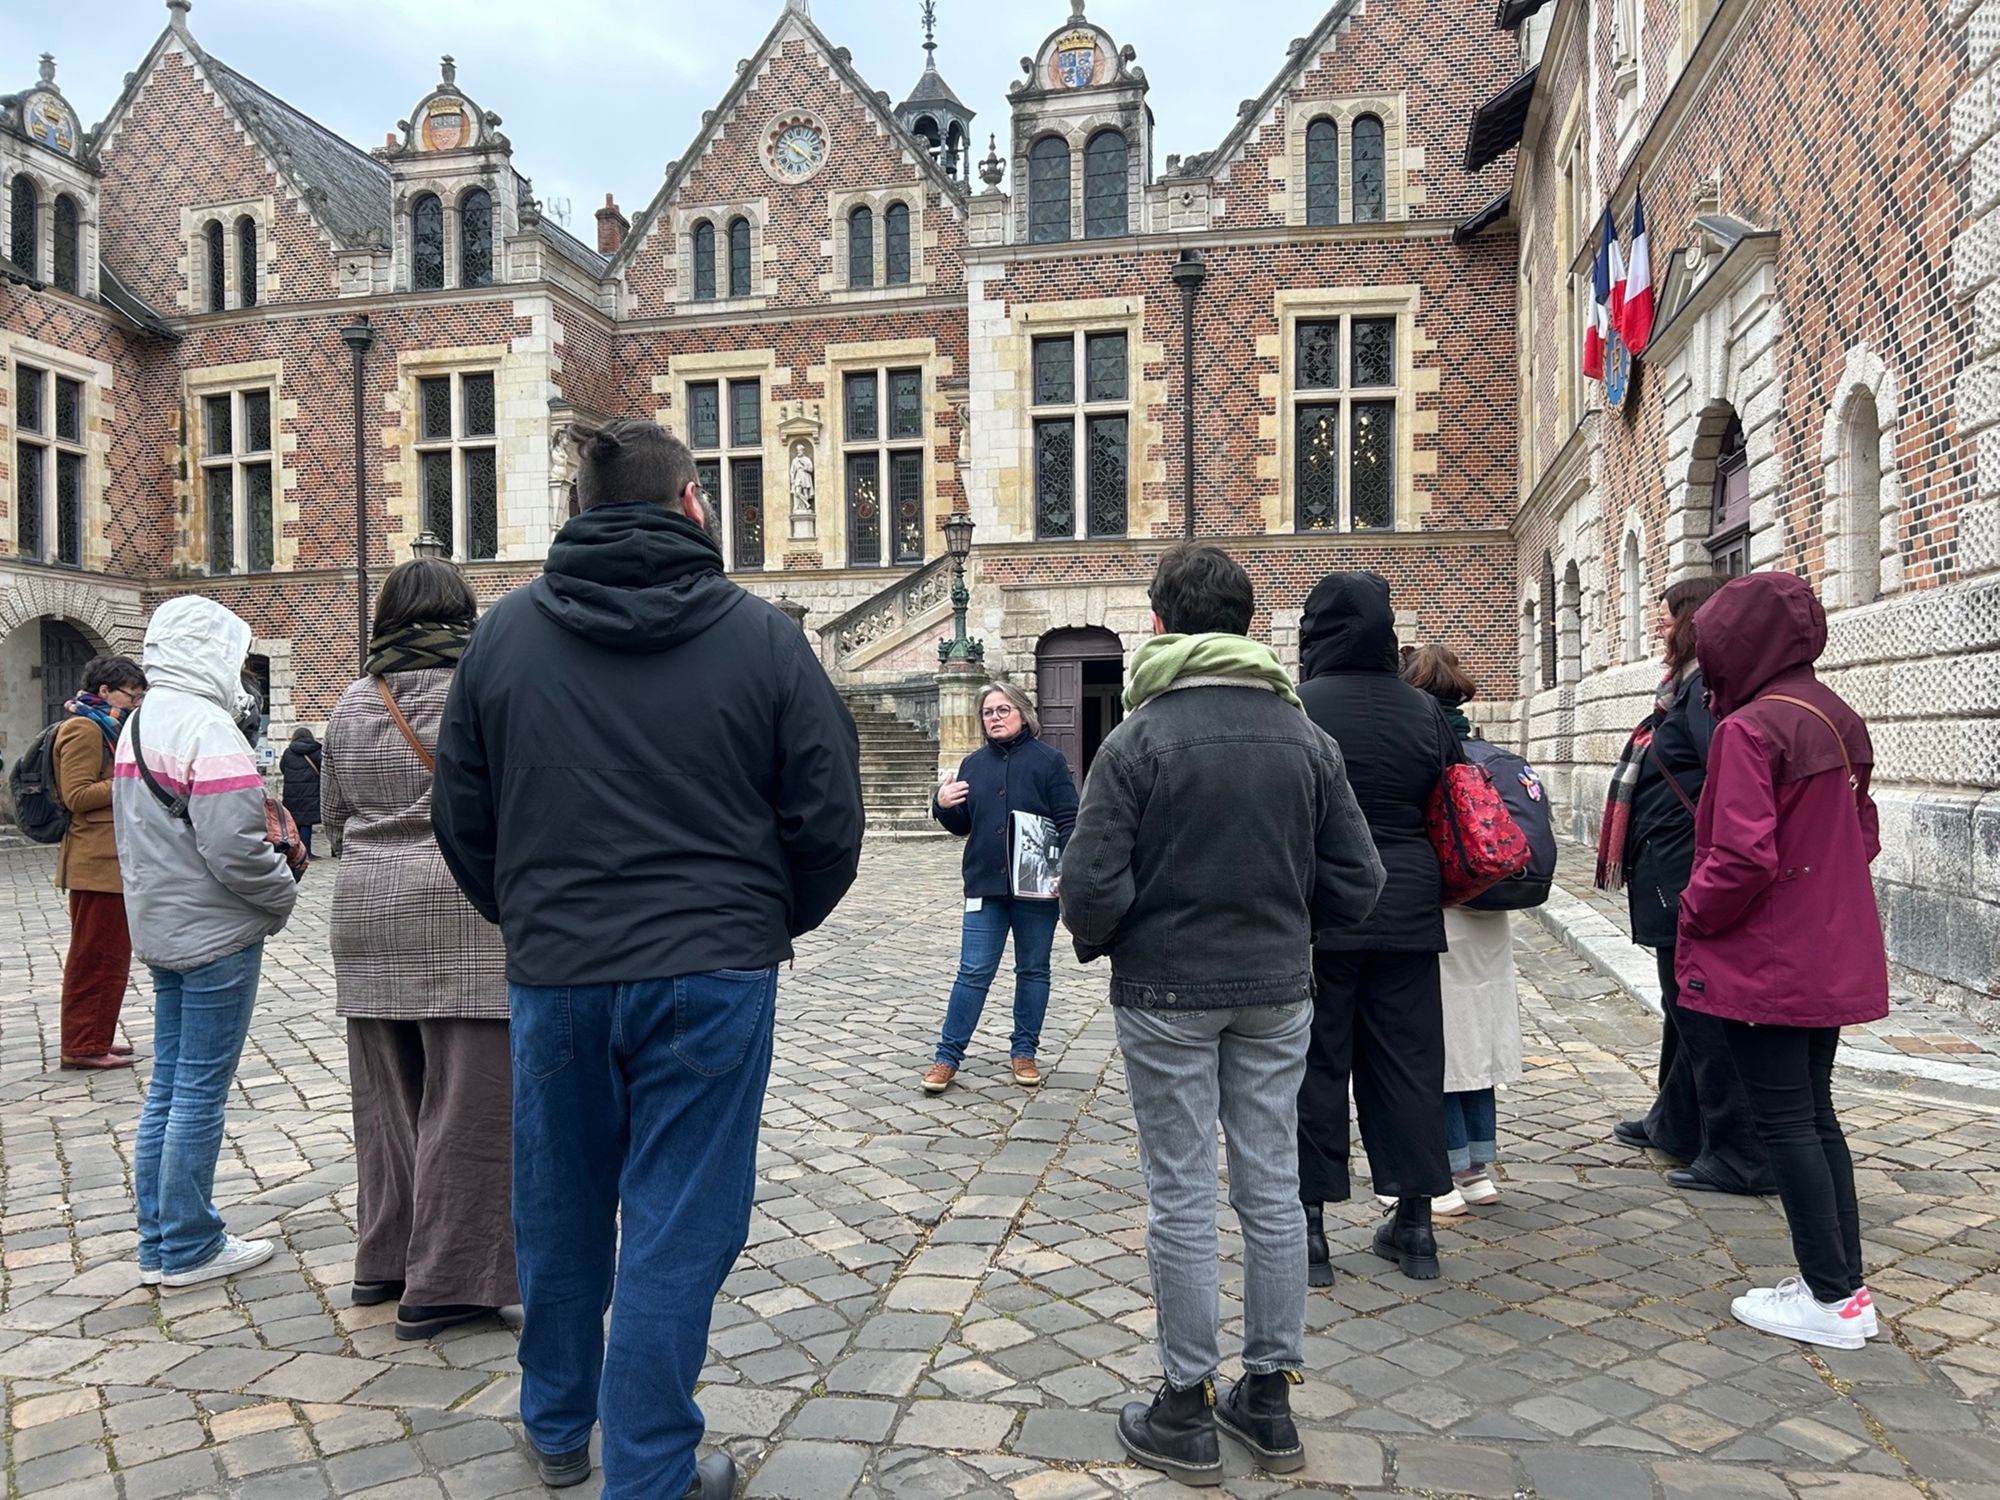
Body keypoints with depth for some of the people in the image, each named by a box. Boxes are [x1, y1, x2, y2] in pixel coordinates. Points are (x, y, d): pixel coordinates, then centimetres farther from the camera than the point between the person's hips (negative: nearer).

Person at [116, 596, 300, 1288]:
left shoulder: (137, 725, 12)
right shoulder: (207, 726, -19)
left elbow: (133, 835, 18)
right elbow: (234, 848, -23)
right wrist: (284, 893, -8)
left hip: (160, 930, 10)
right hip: (216, 936, -9)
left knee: (167, 1086, 15)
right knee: (201, 1091, 0)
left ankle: (158, 1243, 24)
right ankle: (190, 1249, 10)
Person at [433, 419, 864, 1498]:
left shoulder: (504, 633, 3)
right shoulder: (762, 637, -5)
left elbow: (461, 816, 9)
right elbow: (828, 817, -3)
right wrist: (771, 922, 14)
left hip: (552, 974, 4)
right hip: (714, 975, -3)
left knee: (560, 1211, 20)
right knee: (677, 1229, 6)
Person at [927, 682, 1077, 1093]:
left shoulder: (1049, 760, -2)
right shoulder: (973, 764, 10)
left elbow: (1068, 822, -5)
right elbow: (962, 826, 16)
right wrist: (944, 805, -6)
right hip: (985, 885, 2)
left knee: (1033, 969, 10)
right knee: (973, 972, 1)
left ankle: (1024, 1051, 23)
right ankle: (947, 1056, 8)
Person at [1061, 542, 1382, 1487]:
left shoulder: (1139, 738, -13)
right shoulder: (1305, 736, 1)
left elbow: (1092, 886, -17)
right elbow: (1356, 881, 1)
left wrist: (1099, 942, 4)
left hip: (1166, 994, -4)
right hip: (1277, 993, 4)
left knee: (1182, 1198, 6)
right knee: (1272, 1189, 13)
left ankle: (1187, 1411, 18)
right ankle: (1270, 1396, 26)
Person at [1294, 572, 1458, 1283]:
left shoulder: (1296, 709, -11)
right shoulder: (1425, 711, 3)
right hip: (1408, 911, 4)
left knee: (1315, 1062, 6)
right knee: (1406, 1060, 12)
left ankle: (1308, 1223, 12)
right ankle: (1415, 1224, 21)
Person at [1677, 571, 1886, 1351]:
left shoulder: (1749, 729, -19)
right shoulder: (1839, 719, 8)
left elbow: (1742, 859, -24)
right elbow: (1863, 834, 16)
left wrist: (1692, 915, -8)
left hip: (1765, 962, -8)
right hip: (1831, 958, 9)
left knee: (1783, 1120, 2)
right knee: (1815, 1113, 16)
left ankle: (1830, 1299, 9)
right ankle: (1848, 1281, 23)